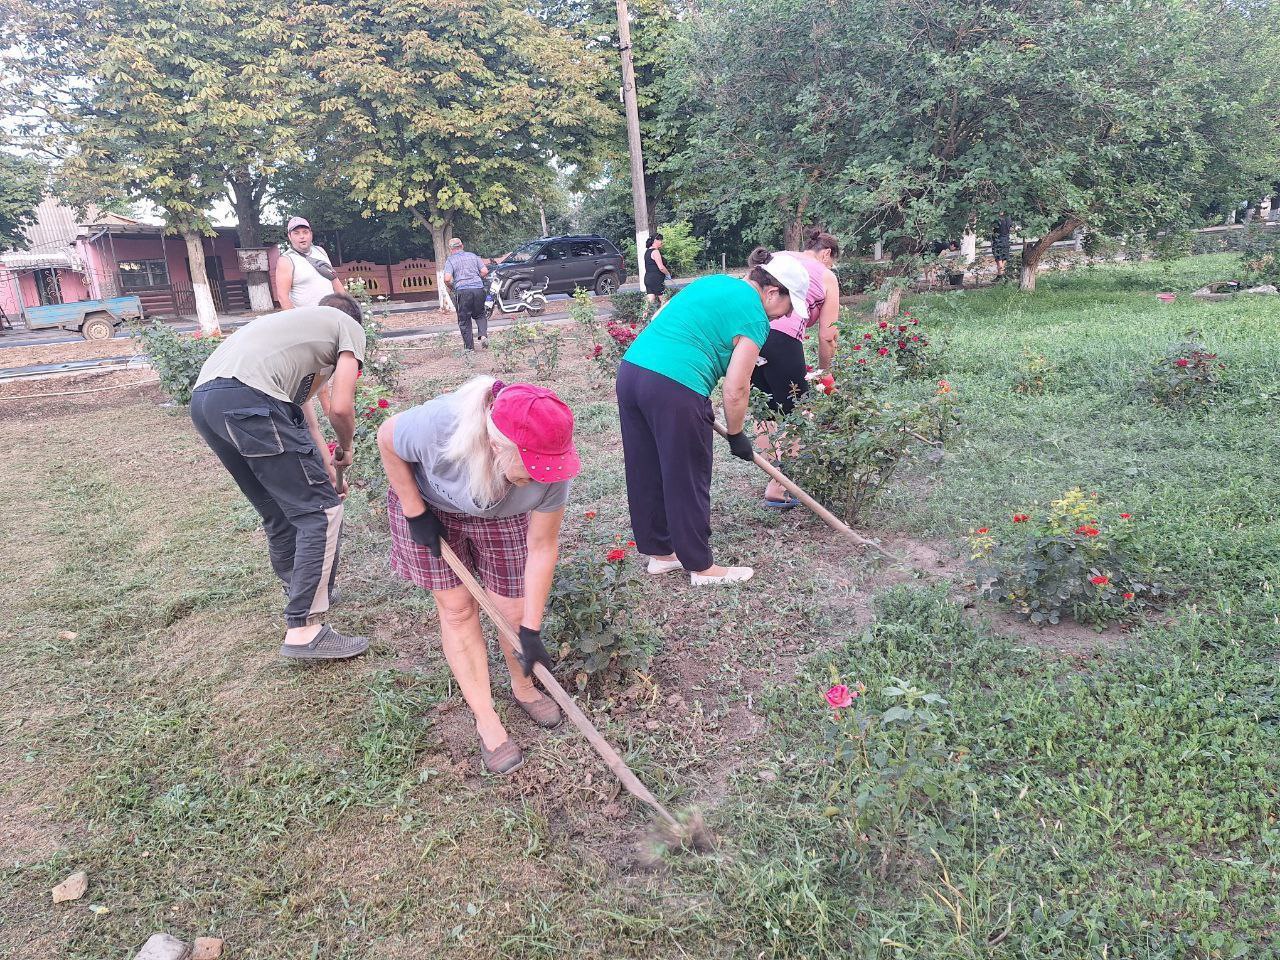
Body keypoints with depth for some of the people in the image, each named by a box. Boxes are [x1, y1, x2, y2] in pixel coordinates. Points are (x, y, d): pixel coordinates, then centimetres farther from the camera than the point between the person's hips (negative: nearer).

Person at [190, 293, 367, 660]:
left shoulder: (296, 320, 38)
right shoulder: (350, 327, 17)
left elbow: (300, 404, 36)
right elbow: (341, 408, 7)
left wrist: (326, 466, 40)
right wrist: (345, 450, 27)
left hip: (202, 398, 9)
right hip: (249, 398, -9)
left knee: (280, 511, 23)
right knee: (321, 511, -1)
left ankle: (305, 592, 38)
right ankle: (304, 630, -3)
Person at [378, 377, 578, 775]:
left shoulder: (549, 471, -35)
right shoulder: (438, 425, -43)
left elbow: (542, 548, -23)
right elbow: (387, 439, -19)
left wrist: (531, 630, -19)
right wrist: (416, 513, -17)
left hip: (501, 517, 2)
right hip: (428, 505, -1)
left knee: (514, 612, -1)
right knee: (457, 609, 0)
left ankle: (523, 688, 30)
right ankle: (486, 722, 15)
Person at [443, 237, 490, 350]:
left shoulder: (450, 260, 3)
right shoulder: (473, 256, 13)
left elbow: (447, 279, -10)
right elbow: (485, 271, 6)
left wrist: (452, 286, 10)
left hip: (462, 291, -3)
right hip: (478, 289, 3)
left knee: (464, 320, 8)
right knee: (479, 315, 19)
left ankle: (469, 347, 8)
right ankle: (483, 335, -7)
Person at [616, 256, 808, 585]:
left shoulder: (711, 281, 23)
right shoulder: (754, 315, -2)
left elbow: (660, 321, 28)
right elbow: (735, 390, -4)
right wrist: (737, 436, 11)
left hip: (630, 368, 9)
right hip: (674, 387, -9)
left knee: (645, 474, 18)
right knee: (688, 483, 5)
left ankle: (659, 551, 32)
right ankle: (701, 566, 19)